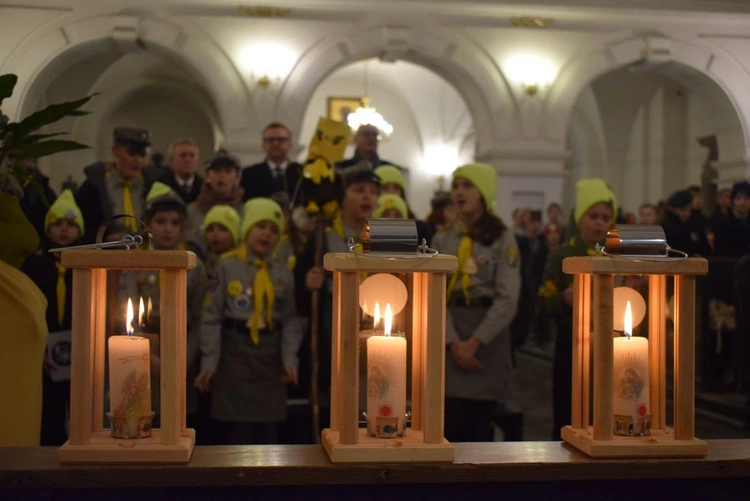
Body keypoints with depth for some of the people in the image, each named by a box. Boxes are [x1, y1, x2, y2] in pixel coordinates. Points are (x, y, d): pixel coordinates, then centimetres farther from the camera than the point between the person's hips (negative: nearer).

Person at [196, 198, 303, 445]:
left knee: (269, 431, 9)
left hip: (270, 355, 3)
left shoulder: (284, 274, 5)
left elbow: (290, 320, 5)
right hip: (235, 353, -3)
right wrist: (209, 360, -10)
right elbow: (212, 316, -6)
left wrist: (290, 358, -7)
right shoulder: (227, 266, -5)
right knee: (238, 431, 1)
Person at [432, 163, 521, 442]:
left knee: (479, 424, 2)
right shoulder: (442, 239, 9)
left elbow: (507, 299, -9)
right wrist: (453, 341, -14)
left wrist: (475, 341, -16)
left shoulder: (503, 239, 0)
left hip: (488, 335, -2)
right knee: (448, 423, -4)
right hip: (450, 336, 2)